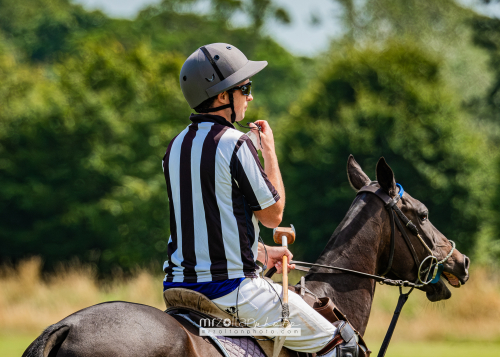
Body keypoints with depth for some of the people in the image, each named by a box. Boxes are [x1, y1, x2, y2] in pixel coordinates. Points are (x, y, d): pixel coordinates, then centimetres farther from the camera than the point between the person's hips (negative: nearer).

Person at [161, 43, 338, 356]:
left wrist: (261, 253, 26)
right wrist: (270, 151, 4)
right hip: (231, 289, -8)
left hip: (180, 283, 8)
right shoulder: (236, 144, -15)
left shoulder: (177, 147, 9)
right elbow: (273, 214, -6)